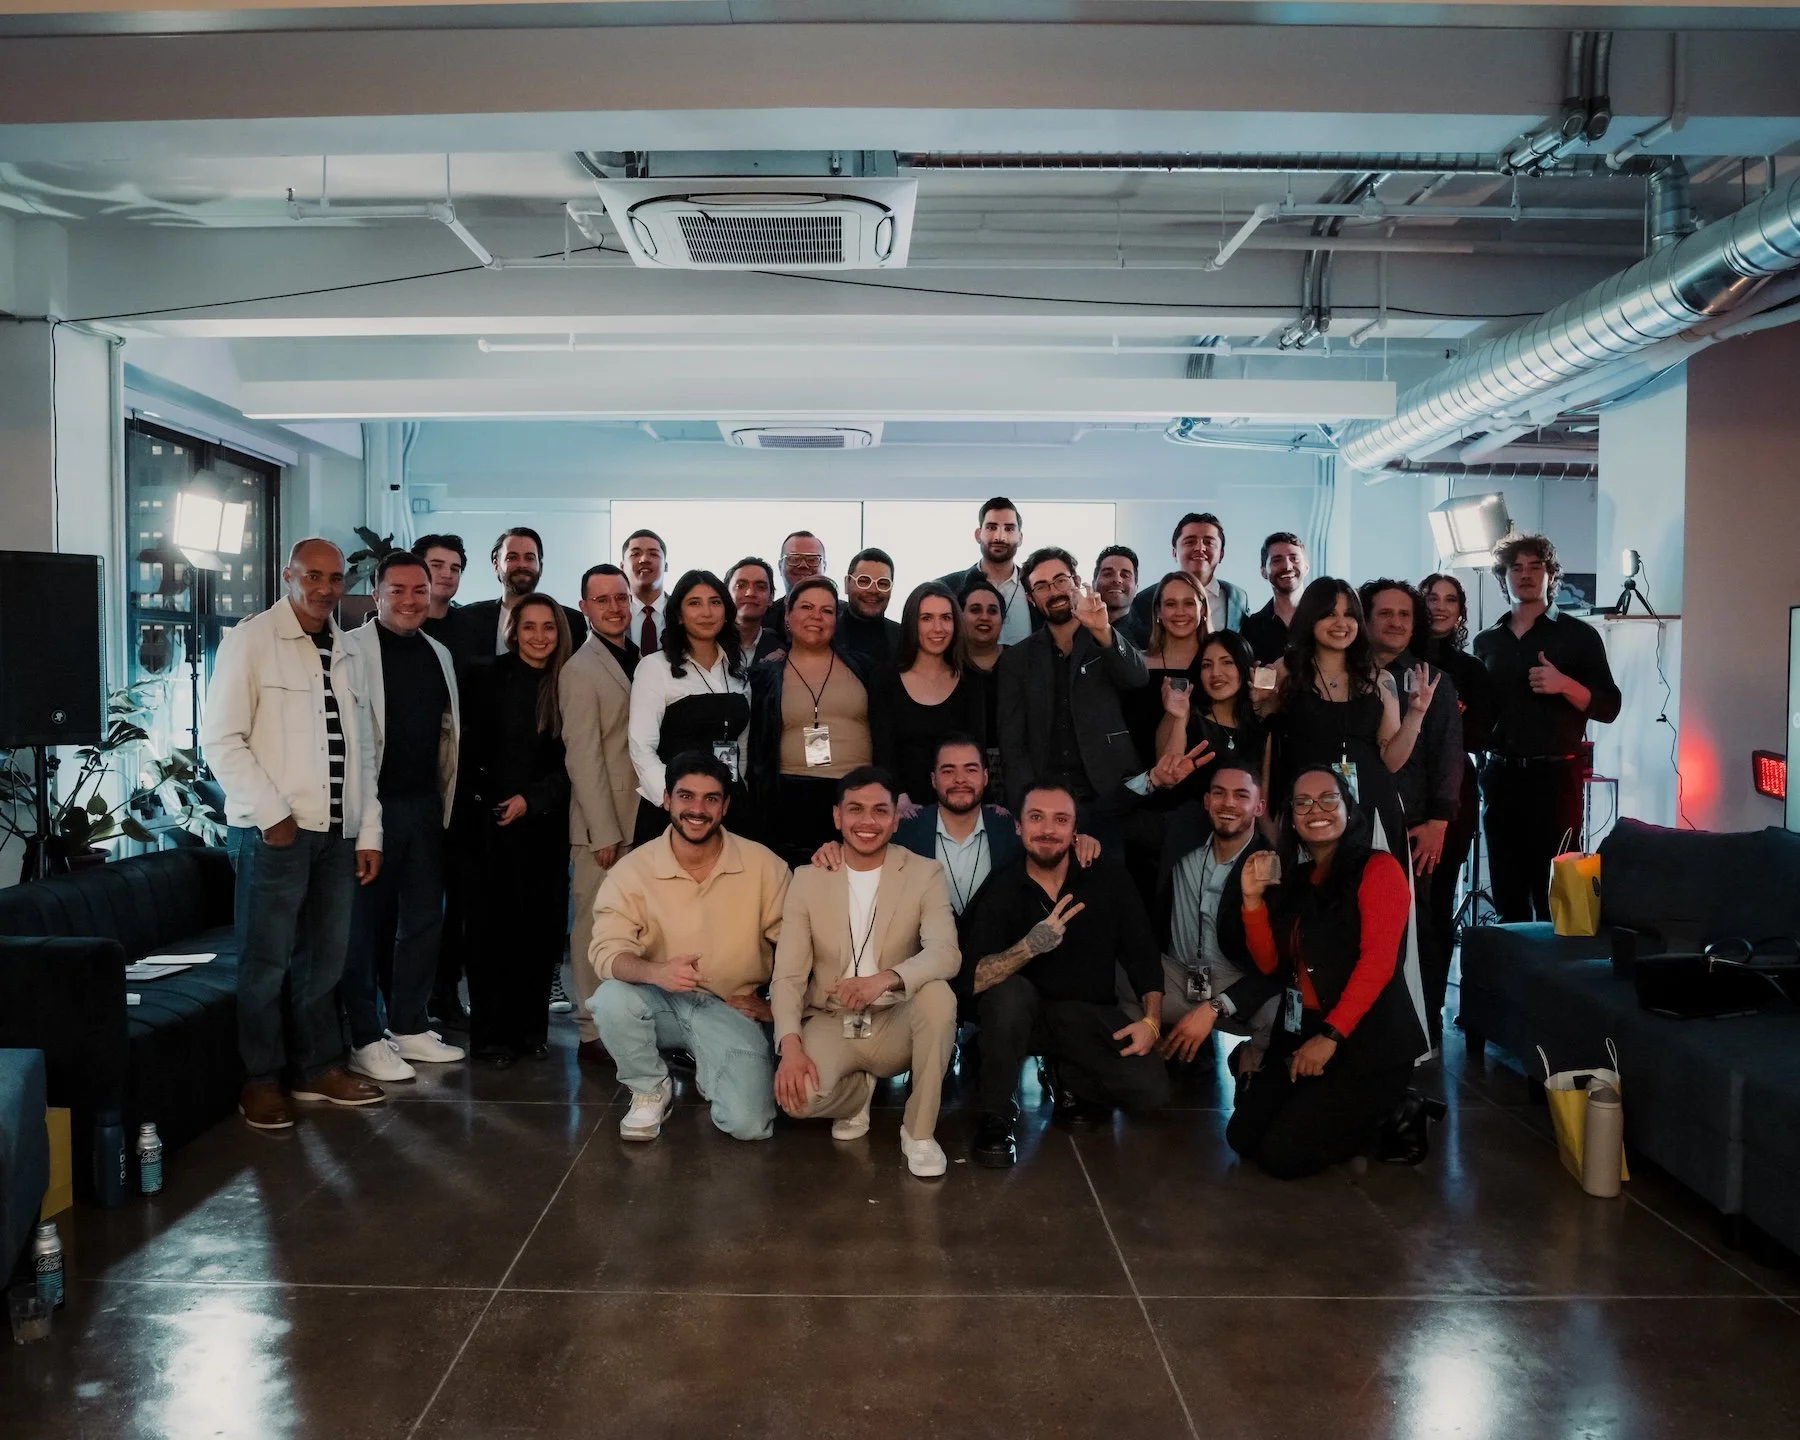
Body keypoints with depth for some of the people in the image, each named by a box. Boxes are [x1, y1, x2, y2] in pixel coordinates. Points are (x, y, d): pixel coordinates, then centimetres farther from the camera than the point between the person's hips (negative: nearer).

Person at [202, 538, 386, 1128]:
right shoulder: (251, 639, -3)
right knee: (267, 960, 1)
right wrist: (272, 813, -13)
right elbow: (220, 738, -8)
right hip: (274, 829, -5)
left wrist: (369, 831, 10)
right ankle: (260, 1079, 14)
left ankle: (319, 1067, 24)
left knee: (325, 956, 11)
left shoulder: (347, 651, 14)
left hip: (337, 831, 5)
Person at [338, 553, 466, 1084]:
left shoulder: (439, 655, 13)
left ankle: (410, 1028, 25)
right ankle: (366, 1040, 12)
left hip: (426, 805, 6)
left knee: (424, 919, 12)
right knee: (364, 922, 3)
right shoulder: (351, 650, -6)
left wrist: (447, 800, 12)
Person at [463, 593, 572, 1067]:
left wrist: (531, 799, -7)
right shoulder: (492, 679, 0)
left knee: (543, 924, 3)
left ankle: (531, 1027, 15)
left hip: (547, 821, 2)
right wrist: (495, 803, -4)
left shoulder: (568, 684, 4)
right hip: (495, 821, -2)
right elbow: (474, 752, 1)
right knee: (494, 925, 0)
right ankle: (492, 1033, 9)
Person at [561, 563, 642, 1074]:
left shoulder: (642, 660, 13)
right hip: (604, 822, -6)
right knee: (597, 926, 0)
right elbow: (583, 756, -11)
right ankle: (593, 1033, 9)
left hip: (645, 816, 6)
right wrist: (604, 831, -13)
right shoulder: (581, 670, -7)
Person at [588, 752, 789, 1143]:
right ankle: (651, 1090, -2)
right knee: (611, 998, -33)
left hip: (731, 1010, 0)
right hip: (661, 1003, 1)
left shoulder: (763, 865, -8)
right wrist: (656, 972, -37)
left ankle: (711, 1074, 18)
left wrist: (776, 1003, -4)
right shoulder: (630, 871, -11)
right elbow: (606, 951, -19)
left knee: (748, 1124, -20)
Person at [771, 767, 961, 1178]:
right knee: (799, 1096, -30)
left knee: (938, 994, -33)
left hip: (897, 1024, 0)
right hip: (830, 1024, 0)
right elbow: (787, 975, -6)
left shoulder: (925, 874, -6)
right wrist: (790, 1045, -24)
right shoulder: (807, 880, -2)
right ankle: (858, 1091, 9)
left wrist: (887, 979, -42)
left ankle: (919, 1131, -13)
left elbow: (946, 953, -21)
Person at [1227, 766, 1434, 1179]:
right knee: (1242, 1137, 0)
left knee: (1283, 1154, -14)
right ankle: (1364, 1112, 15)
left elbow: (1378, 961, -18)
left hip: (1368, 1041, -7)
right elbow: (1270, 963, 7)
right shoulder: (1295, 879, 13)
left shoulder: (1377, 868, -8)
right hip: (1300, 1035, 8)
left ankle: (1392, 1118, 7)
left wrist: (1331, 1036, -24)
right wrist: (1253, 899, -8)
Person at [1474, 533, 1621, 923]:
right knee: (1507, 896, 6)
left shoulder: (1578, 635, 3)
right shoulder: (1487, 642, 15)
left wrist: (1564, 685, -18)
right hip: (1501, 776, 4)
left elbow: (1609, 707, -2)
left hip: (1555, 775, -4)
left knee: (1555, 895, -4)